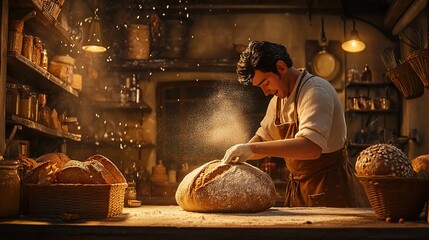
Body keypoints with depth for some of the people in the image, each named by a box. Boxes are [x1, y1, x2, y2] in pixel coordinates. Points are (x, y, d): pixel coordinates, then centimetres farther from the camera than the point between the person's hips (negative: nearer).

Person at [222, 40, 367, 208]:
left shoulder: (316, 91, -21)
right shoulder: (279, 98, 7)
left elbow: (311, 148, -35)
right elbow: (264, 138, 19)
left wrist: (252, 148, -35)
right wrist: (237, 156, -2)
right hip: (297, 188, 8)